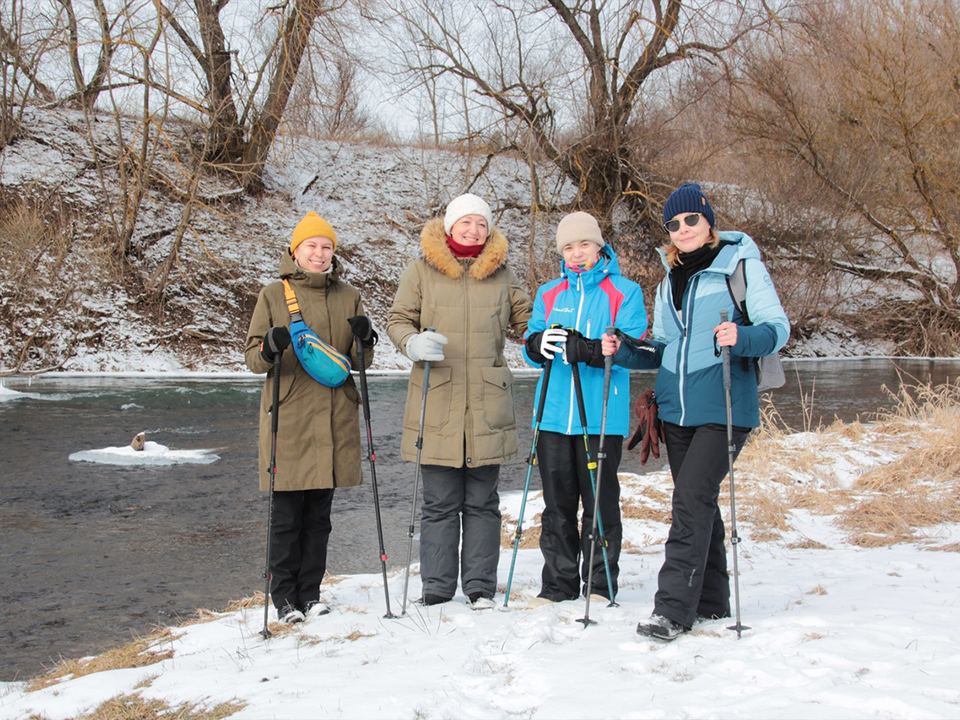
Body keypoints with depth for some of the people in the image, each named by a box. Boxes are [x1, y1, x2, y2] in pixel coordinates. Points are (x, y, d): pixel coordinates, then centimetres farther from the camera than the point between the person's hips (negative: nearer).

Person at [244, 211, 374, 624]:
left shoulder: (348, 297, 11)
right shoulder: (273, 296, 5)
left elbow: (360, 363, 10)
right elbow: (252, 358, 2)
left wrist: (362, 340, -11)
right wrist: (270, 348, -20)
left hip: (333, 417, 3)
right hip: (288, 418, -2)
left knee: (319, 515, 9)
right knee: (286, 516, -1)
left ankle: (310, 593, 19)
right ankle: (285, 596, 11)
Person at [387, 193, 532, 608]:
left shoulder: (501, 271, 11)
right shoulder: (422, 268, 5)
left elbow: (524, 319, 19)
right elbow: (398, 320, 6)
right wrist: (414, 344, -15)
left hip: (487, 401, 2)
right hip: (437, 401, -2)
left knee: (482, 502, 7)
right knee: (440, 503, 2)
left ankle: (480, 586, 16)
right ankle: (436, 588, 12)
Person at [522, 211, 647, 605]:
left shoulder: (625, 292, 4)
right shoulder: (548, 294, 16)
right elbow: (530, 347, 10)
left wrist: (586, 350, -25)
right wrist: (539, 344, -15)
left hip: (601, 415, -3)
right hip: (553, 412, 3)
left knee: (599, 502, 1)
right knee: (557, 503, 7)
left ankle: (600, 585, 12)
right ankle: (558, 585, 16)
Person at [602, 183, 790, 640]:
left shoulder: (742, 265, -1)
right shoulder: (670, 280, 18)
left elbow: (778, 327, -9)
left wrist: (742, 337, -29)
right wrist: (624, 353, 3)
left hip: (724, 407, -7)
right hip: (677, 408, 7)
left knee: (693, 497, -15)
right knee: (696, 501, 11)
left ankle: (673, 608, -15)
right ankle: (711, 602, 22)